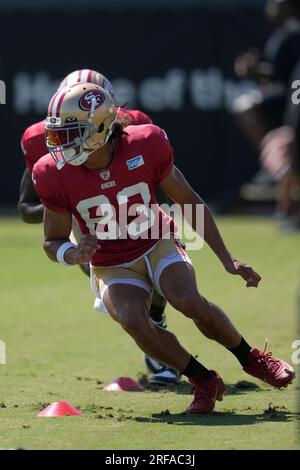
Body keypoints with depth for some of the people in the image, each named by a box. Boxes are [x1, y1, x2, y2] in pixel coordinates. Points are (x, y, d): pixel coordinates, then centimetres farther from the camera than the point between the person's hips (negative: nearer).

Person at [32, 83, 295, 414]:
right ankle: (203, 381, -9)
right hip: (112, 268, 1)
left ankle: (251, 359, -2)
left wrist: (227, 259, -4)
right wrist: (75, 255, -30)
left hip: (157, 248, -1)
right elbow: (53, 242, -5)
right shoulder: (56, 175, -18)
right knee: (133, 322, -29)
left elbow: (189, 202, -5)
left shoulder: (144, 147, -20)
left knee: (189, 302, -29)